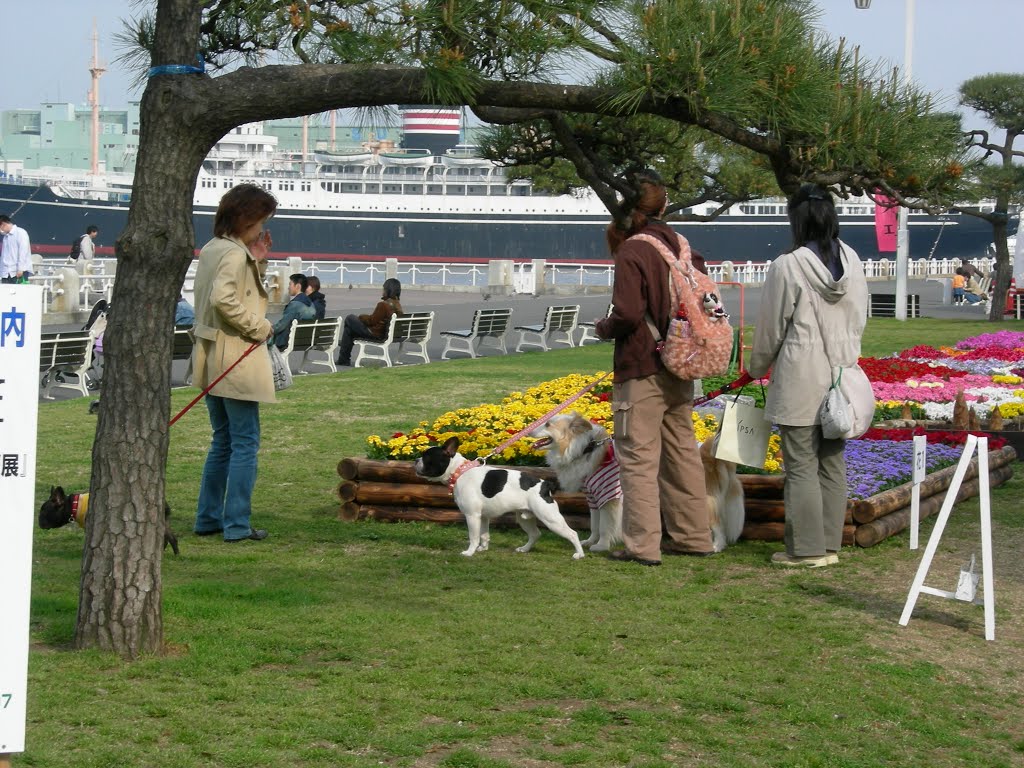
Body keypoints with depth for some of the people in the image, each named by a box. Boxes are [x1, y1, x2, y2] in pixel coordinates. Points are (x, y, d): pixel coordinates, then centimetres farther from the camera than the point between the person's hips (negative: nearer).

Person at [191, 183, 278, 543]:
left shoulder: (210, 250, 13)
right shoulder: (235, 253, -14)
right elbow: (223, 298, -28)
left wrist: (258, 261, 11)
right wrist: (259, 327, -18)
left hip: (212, 358, 9)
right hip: (236, 358, -9)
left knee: (223, 441, 18)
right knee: (246, 443, -2)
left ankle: (207, 518, 21)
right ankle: (237, 524, -1)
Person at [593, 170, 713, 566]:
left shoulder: (632, 253, -15)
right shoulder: (676, 244, 8)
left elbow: (627, 314, -23)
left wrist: (604, 327, -2)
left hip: (642, 370, -8)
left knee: (638, 457, -2)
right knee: (681, 451, 15)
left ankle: (642, 545, -2)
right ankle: (693, 535, 22)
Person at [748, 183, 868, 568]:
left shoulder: (788, 267, -14)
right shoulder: (852, 261, 2)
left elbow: (770, 327, -5)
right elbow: (859, 319, 11)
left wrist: (756, 368, 12)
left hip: (800, 379, -6)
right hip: (841, 375, 6)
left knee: (802, 466, 1)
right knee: (833, 463, 12)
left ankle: (807, 548, 5)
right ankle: (830, 545, 18)